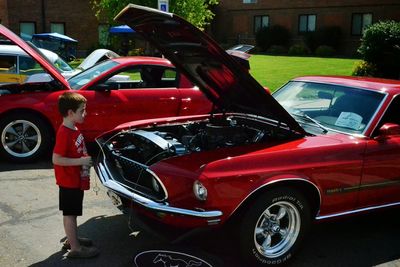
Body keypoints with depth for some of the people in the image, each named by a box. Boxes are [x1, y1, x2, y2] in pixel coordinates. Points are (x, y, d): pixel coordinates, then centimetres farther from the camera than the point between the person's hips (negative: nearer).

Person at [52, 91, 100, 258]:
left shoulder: (74, 130, 7)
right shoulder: (64, 133, -22)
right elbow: (56, 159, -25)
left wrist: (85, 160, 8)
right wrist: (80, 161, -25)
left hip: (76, 181, 9)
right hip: (69, 182, -9)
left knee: (72, 213, 20)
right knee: (70, 213, 2)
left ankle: (72, 239, 34)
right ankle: (75, 248, 11)